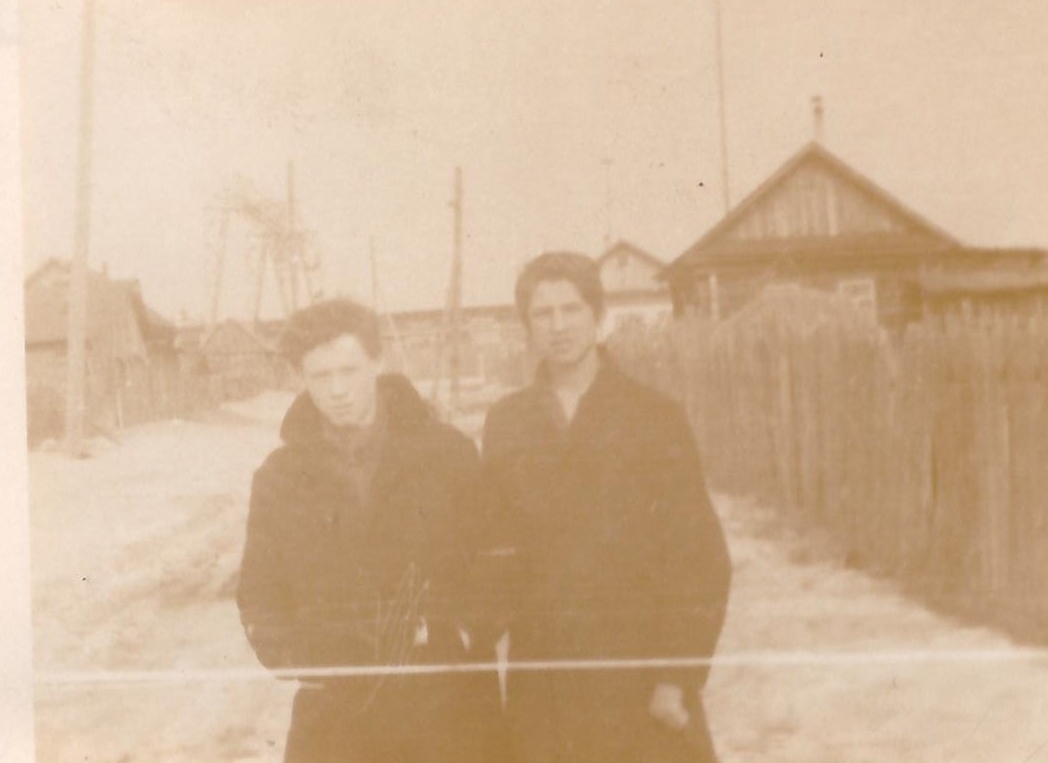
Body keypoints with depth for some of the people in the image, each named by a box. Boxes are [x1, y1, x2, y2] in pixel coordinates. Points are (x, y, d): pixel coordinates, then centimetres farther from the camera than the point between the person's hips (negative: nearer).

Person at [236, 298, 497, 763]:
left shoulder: (447, 454, -2)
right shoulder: (279, 477, 2)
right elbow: (259, 594, 9)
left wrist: (463, 631, -13)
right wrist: (292, 657, -8)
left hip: (444, 707, 0)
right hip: (333, 712, 1)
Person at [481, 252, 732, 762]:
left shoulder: (654, 418, -1)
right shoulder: (504, 424, 7)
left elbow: (701, 558, -4)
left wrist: (678, 678, -10)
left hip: (640, 678, -2)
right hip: (540, 688, 2)